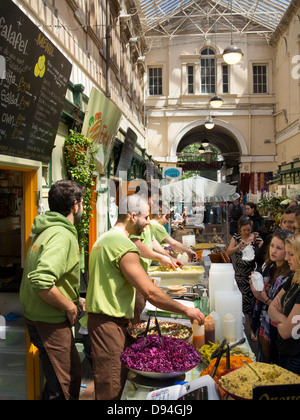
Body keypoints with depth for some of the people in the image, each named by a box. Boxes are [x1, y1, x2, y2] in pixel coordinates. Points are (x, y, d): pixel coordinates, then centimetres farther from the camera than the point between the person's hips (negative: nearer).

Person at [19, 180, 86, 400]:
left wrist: (75, 299, 16)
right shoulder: (62, 235, -23)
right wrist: (69, 307, -22)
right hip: (50, 322, -10)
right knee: (62, 386, 4)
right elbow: (41, 281, -36)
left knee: (73, 372, 23)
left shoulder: (48, 230, 9)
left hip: (41, 316, 10)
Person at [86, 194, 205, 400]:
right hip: (110, 323, -10)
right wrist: (186, 310, -13)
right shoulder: (123, 245, -19)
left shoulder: (104, 239, 14)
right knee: (111, 390, -2)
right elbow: (150, 293, -22)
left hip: (99, 318, 11)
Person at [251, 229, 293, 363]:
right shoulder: (269, 267, 0)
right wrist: (256, 287, -6)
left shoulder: (291, 276, -24)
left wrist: (266, 299, -22)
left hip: (274, 331, -7)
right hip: (262, 326, 7)